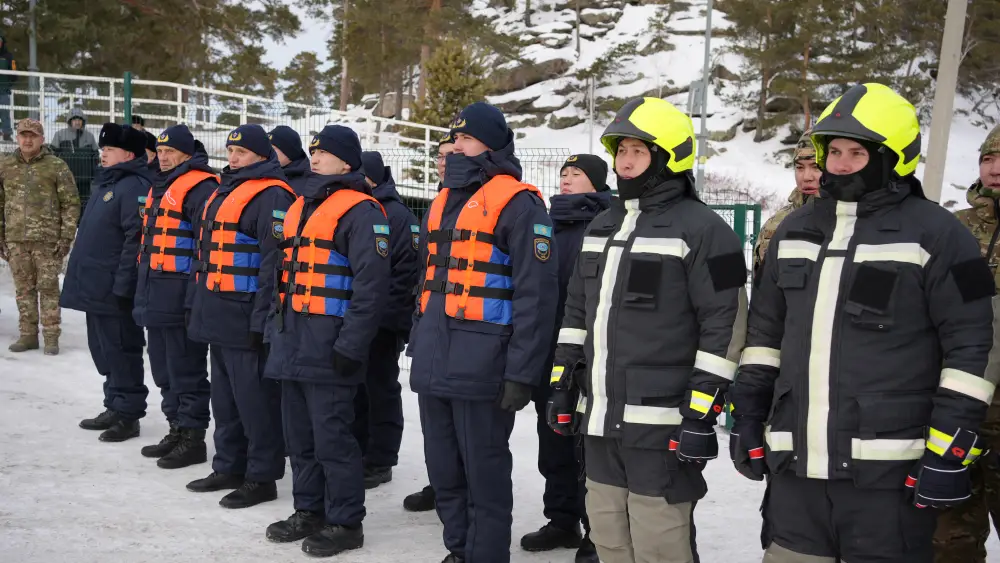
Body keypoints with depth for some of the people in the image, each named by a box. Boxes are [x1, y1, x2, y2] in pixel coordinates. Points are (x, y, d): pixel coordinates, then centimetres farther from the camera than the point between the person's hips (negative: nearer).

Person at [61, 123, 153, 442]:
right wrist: (83, 276, 23)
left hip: (114, 290, -10)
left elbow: (136, 239, -22)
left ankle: (128, 415, 5)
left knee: (121, 351, -3)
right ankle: (114, 407, 26)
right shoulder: (107, 183, 18)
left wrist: (122, 284, -24)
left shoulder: (134, 187, -15)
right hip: (96, 286, 10)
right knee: (104, 351, 16)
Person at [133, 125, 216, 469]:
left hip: (180, 295, -10)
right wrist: (144, 289, 24)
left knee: (186, 370, -3)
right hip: (156, 294, 10)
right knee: (164, 369, 16)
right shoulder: (160, 187, 19)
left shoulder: (199, 187, -12)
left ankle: (192, 438, 6)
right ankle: (177, 430, 27)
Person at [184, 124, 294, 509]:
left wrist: (262, 317, -21)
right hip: (218, 314, 10)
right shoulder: (224, 191, 19)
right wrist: (196, 302, 20)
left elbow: (274, 261, -19)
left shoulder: (271, 196, -12)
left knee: (254, 398, -3)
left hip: (245, 317, -10)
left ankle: (261, 477, 6)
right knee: (225, 396, 17)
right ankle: (229, 467, 28)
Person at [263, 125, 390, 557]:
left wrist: (350, 346, -20)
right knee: (300, 435, 16)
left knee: (331, 437, -2)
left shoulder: (360, 211, -10)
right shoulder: (301, 206, 17)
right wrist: (276, 327, 19)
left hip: (328, 347, -9)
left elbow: (371, 286, -17)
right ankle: (309, 511, 29)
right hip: (292, 342, 9)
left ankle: (345, 523, 10)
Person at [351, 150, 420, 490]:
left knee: (381, 390, 3)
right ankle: (355, 453, 27)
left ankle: (380, 462, 12)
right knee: (354, 389, 15)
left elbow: (407, 271, -18)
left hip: (381, 324, -8)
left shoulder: (397, 216, -11)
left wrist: (387, 316, -20)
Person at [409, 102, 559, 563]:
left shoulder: (516, 203, -8)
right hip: (434, 364, 8)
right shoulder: (445, 200, 17)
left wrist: (520, 373, -17)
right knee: (444, 471, 16)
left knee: (484, 474, 3)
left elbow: (535, 293, -13)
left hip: (481, 367, -8)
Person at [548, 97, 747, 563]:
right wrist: (562, 386, 17)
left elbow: (725, 325, -12)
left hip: (662, 427, -7)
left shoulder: (701, 229, -8)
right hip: (601, 420, 8)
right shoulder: (602, 227, 16)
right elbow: (578, 314, 21)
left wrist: (701, 414, -15)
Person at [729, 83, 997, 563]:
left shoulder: (936, 234, -5)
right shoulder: (794, 232, 13)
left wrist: (949, 451, -10)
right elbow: (765, 332, 18)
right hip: (794, 465, 6)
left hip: (889, 471, -5)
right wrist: (748, 416, 14)